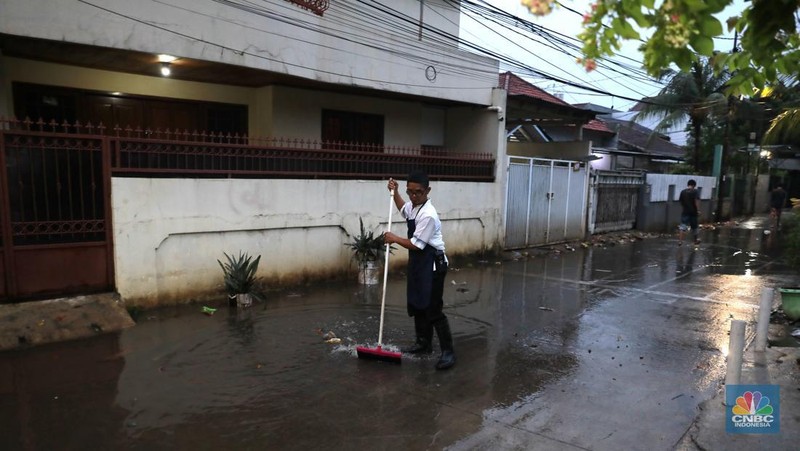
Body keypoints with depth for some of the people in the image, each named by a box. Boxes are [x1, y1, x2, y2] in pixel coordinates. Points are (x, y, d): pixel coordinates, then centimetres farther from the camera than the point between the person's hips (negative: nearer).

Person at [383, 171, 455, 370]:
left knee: (433, 309, -8)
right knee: (416, 305, 17)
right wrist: (395, 192, 15)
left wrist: (395, 239, -9)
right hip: (418, 263, 10)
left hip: (432, 264, -10)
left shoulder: (428, 214, -25)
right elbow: (403, 208, 30)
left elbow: (416, 244, -23)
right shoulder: (413, 206, 3)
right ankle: (423, 343, 31)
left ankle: (448, 351, 1)